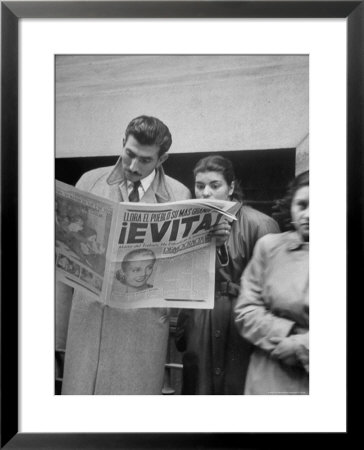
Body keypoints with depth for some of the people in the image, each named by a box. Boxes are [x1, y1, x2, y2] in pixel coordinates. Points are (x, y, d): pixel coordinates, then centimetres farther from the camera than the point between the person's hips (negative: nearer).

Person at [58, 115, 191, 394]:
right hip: (89, 307, 2)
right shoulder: (90, 182, 4)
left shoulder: (178, 195, 0)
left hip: (145, 313, -1)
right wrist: (62, 295, 1)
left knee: (134, 388, 9)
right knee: (80, 387, 10)